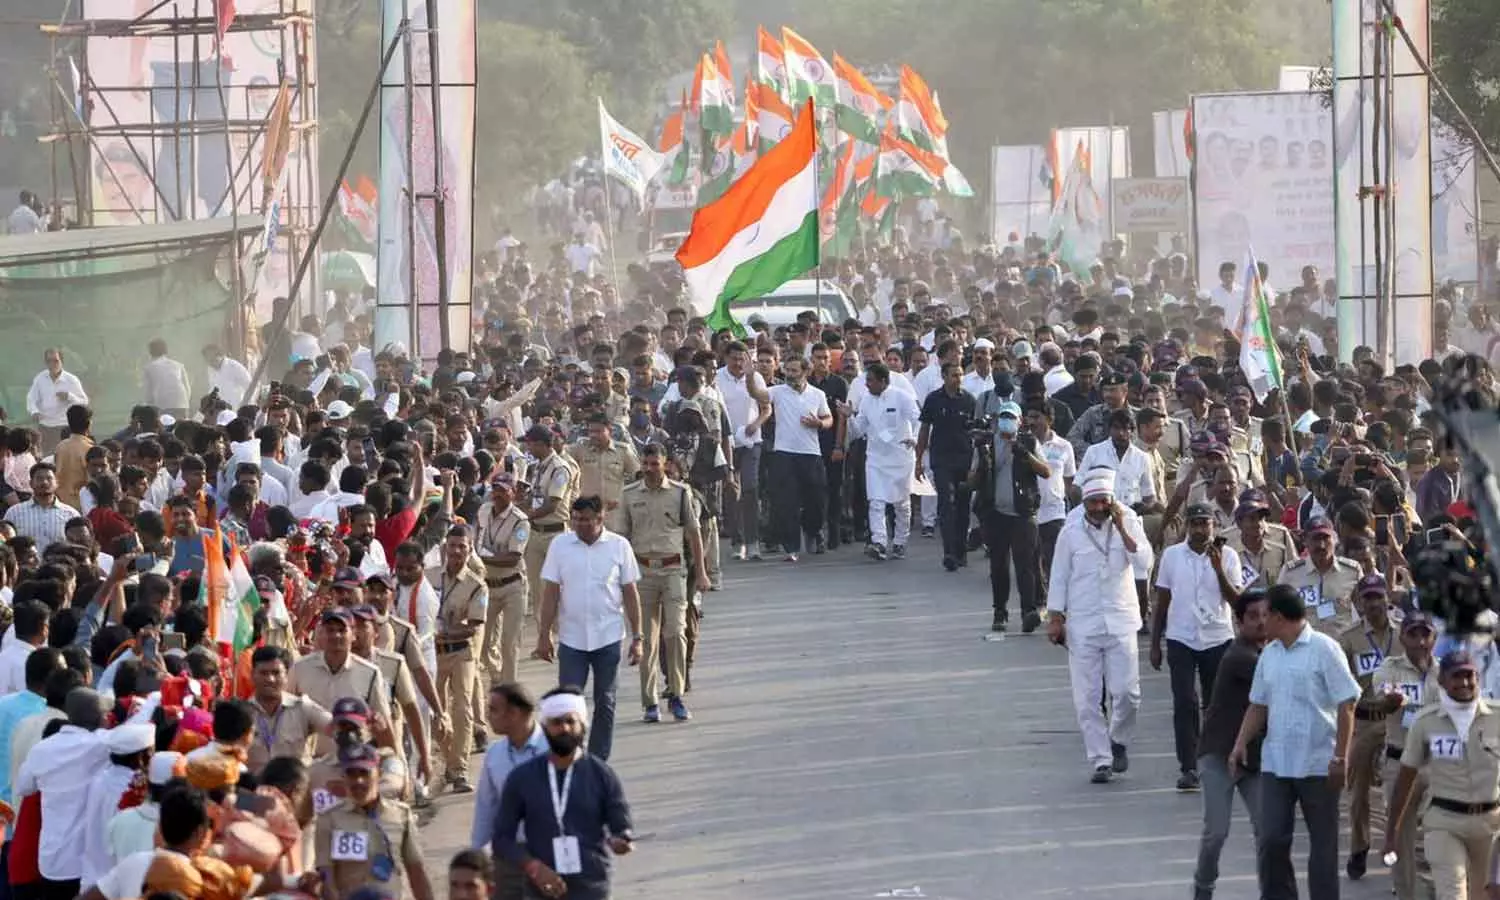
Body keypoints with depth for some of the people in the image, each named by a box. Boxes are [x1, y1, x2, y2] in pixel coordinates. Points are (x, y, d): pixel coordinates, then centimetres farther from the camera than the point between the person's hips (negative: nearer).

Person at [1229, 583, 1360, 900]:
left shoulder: (1323, 649, -8)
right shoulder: (1269, 654, 11)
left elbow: (1346, 705, -11)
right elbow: (1259, 705, 19)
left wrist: (1340, 757, -16)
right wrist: (1241, 743, 4)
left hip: (1318, 765, -5)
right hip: (1275, 763, 5)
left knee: (1323, 844, 4)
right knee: (1270, 840, 1)